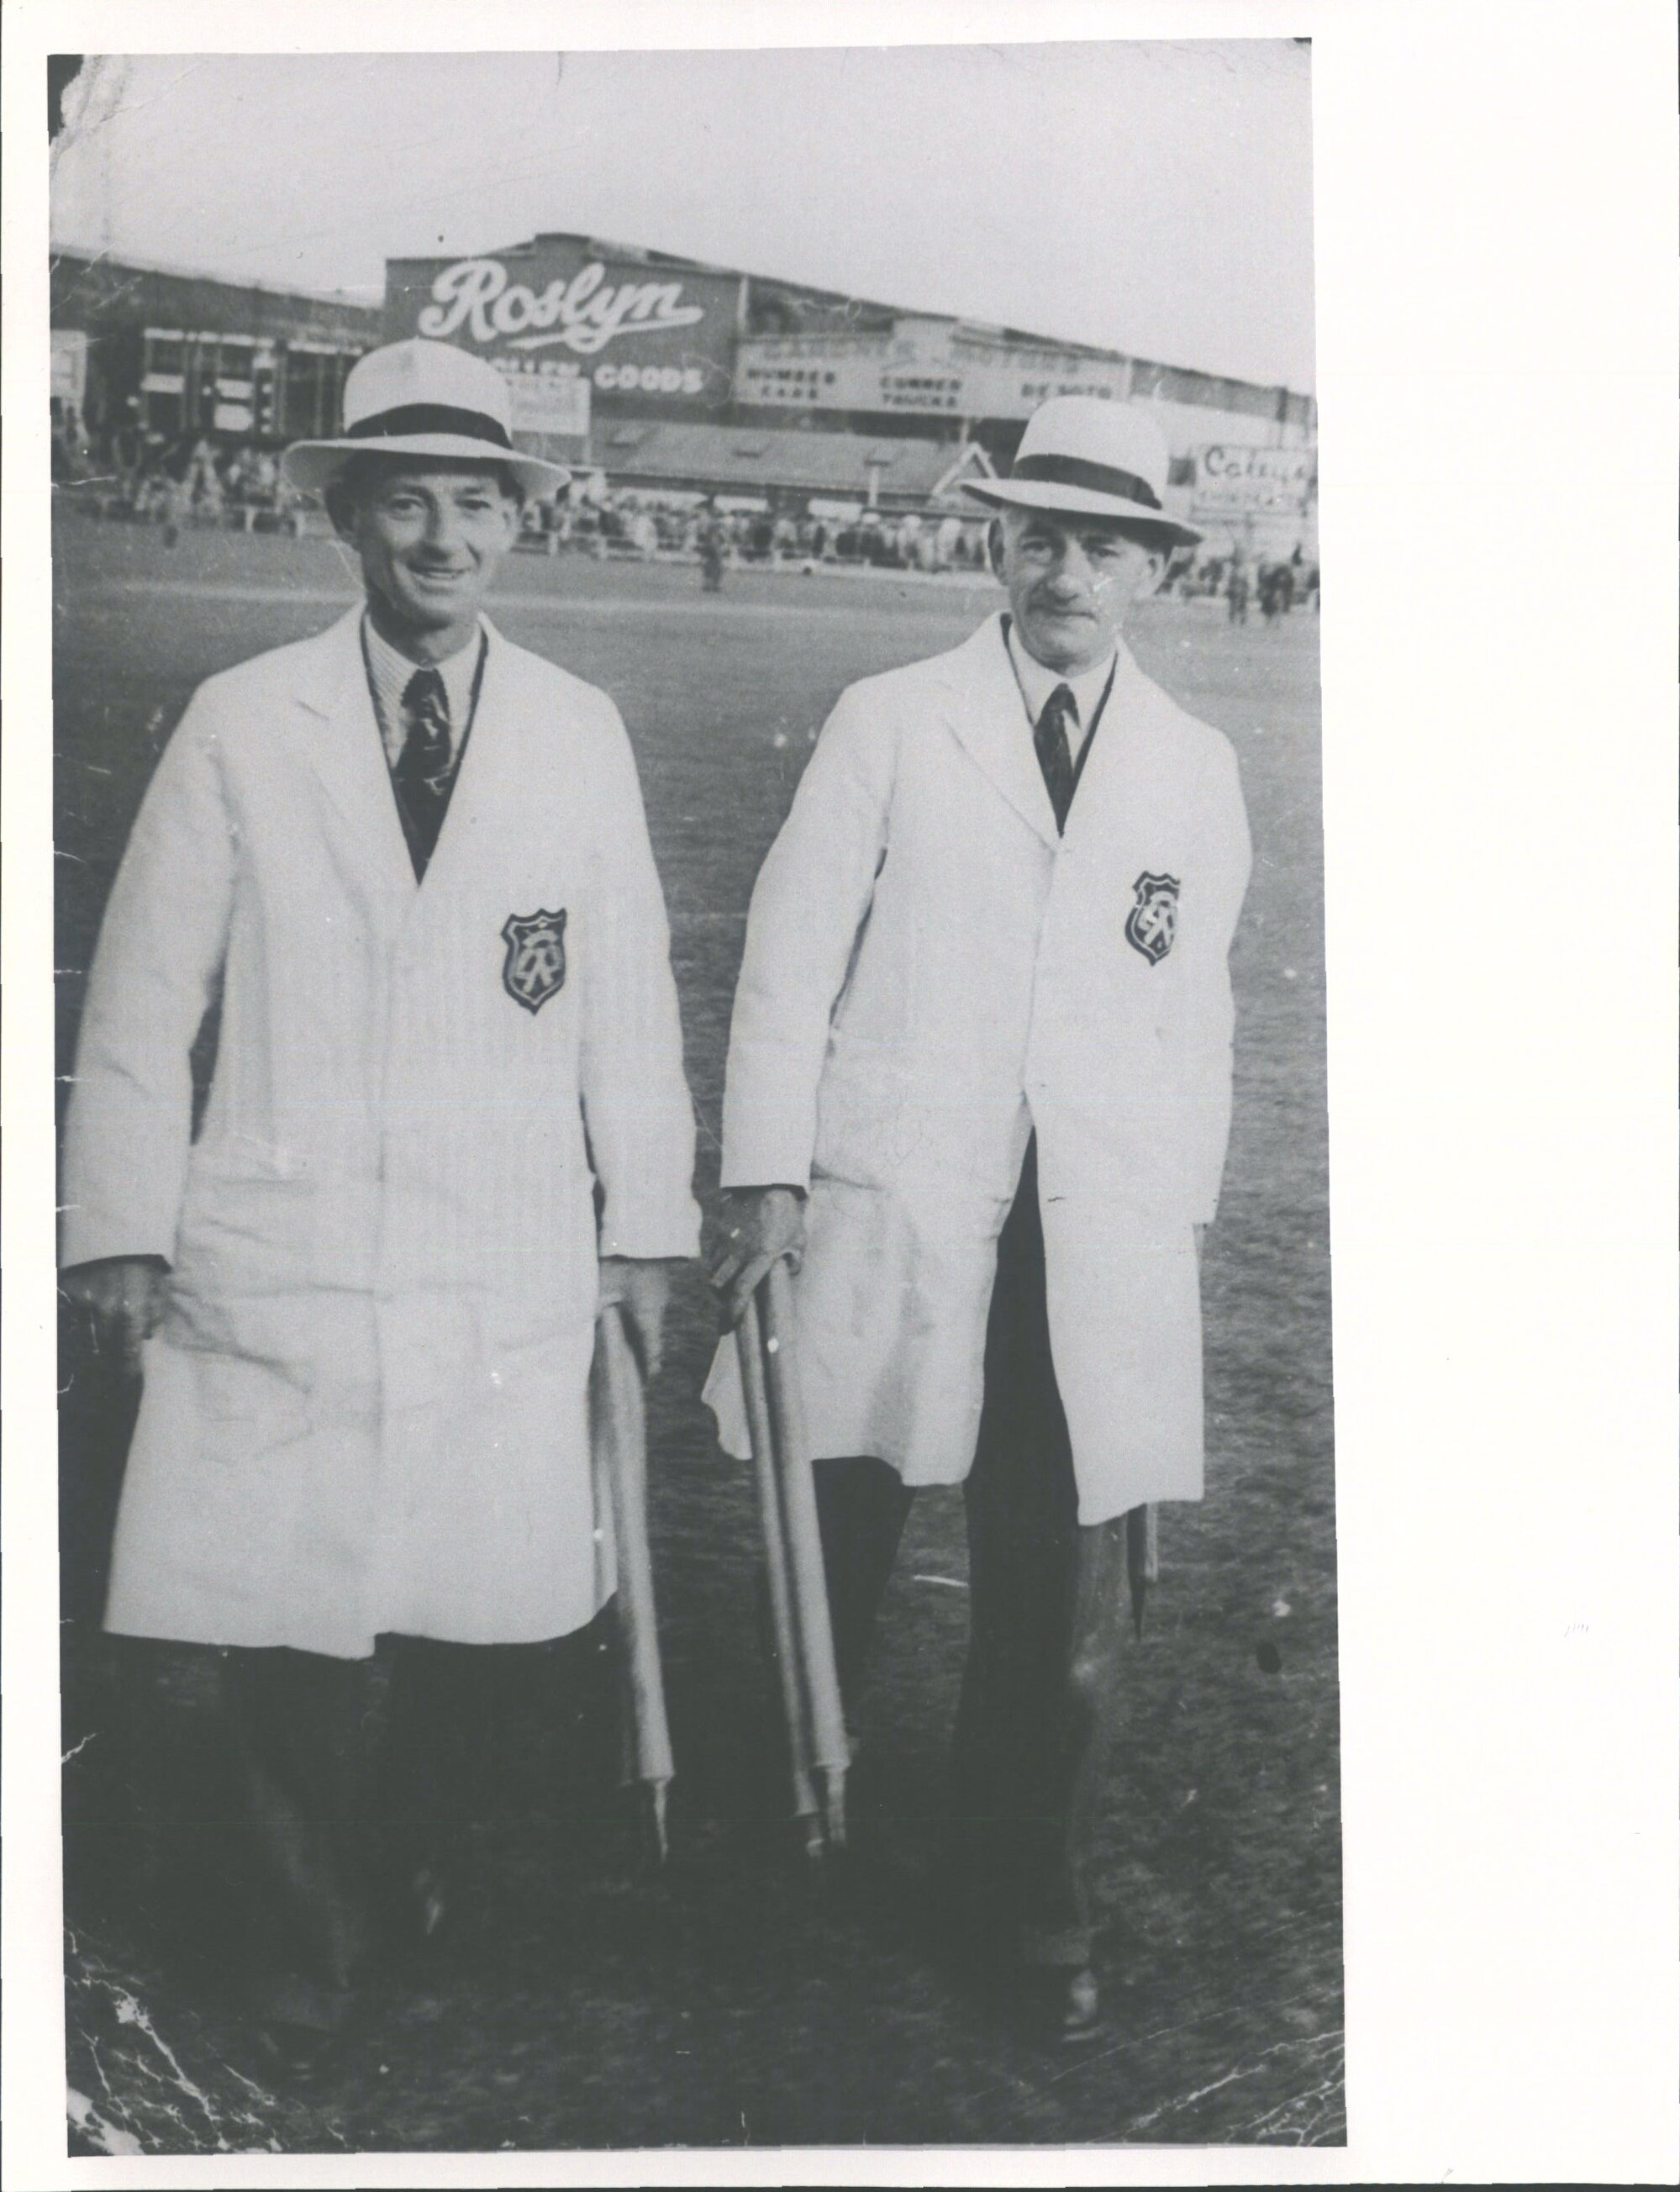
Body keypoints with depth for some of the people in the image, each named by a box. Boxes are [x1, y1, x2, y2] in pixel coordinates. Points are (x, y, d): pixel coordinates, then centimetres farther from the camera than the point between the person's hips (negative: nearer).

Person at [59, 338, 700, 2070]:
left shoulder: (580, 733, 4)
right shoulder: (240, 725, -1)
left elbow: (626, 997, 7)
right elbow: (144, 1000, 2)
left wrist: (645, 1224, 8)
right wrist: (122, 1231, 1)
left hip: (506, 1272, 1)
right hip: (274, 1262, -1)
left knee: (467, 1616, 8)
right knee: (269, 1623, 1)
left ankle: (430, 1882, 37)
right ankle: (316, 1915, 28)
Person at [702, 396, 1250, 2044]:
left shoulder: (1196, 772, 11)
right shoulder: (888, 725, 3)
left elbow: (1193, 1020, 12)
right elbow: (791, 960, 0)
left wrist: (1175, 1228, 8)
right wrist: (763, 1178, -5)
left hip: (1100, 1244, 2)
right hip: (888, 1218, -2)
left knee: (1066, 1597, 4)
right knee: (832, 1560, 9)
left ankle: (1027, 1894, 25)